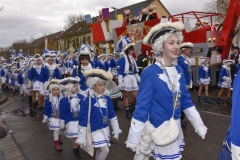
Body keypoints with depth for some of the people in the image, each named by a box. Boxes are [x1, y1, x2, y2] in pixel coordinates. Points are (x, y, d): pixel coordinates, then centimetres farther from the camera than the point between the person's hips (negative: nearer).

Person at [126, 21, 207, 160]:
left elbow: (186, 99, 8)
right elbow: (142, 106, -18)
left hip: (175, 127, 7)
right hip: (156, 128, -7)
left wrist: (199, 124, 7)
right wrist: (134, 138, -15)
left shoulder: (179, 70, 1)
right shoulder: (150, 73, -20)